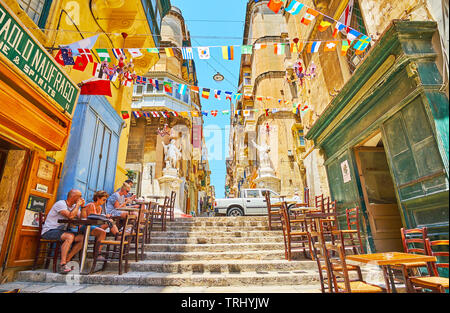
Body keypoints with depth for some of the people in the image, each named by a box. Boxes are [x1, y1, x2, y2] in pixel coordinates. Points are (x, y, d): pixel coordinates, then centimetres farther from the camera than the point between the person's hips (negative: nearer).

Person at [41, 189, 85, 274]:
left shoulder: (74, 206, 9)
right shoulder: (60, 204, -16)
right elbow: (70, 216, -30)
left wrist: (83, 206, -2)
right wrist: (78, 204, -18)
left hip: (60, 230, 8)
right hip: (49, 231, -8)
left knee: (82, 238, -10)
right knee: (70, 236, -34)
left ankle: (67, 260, -6)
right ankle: (62, 264, -30)